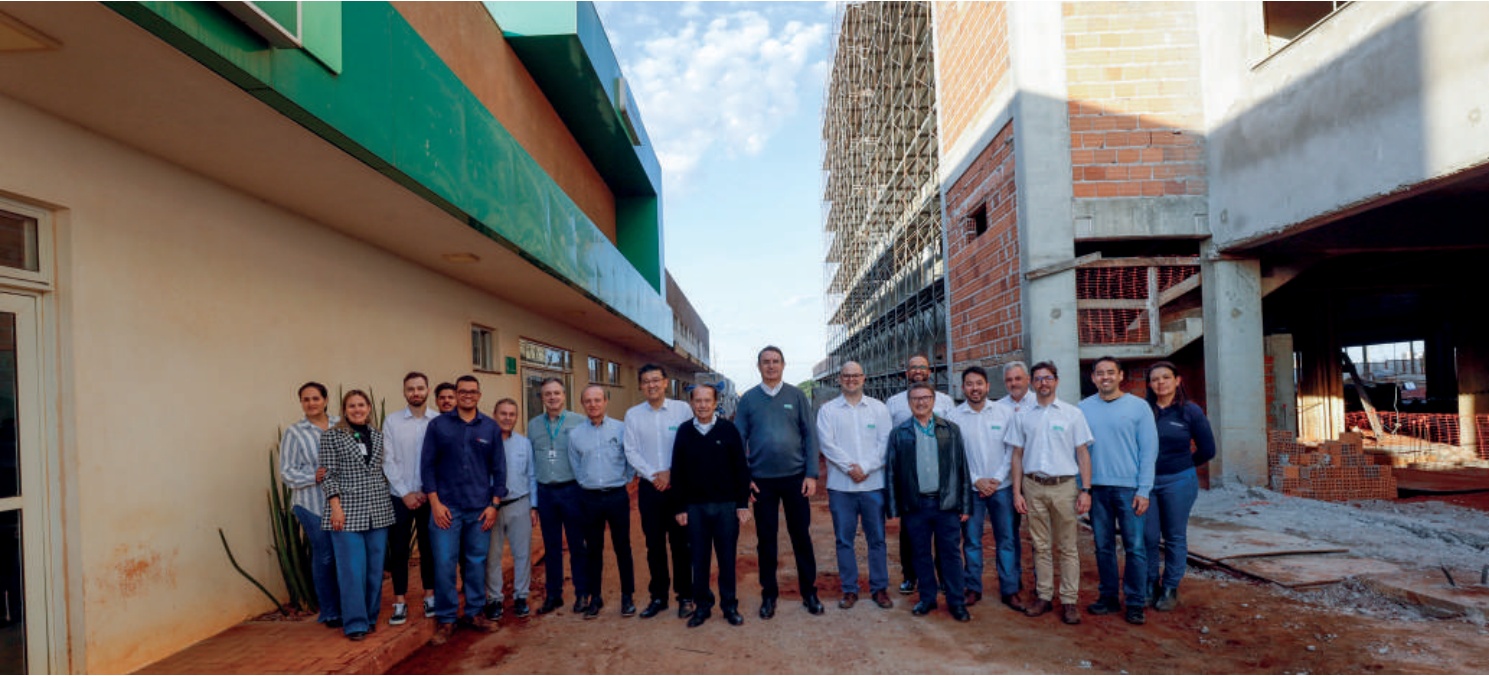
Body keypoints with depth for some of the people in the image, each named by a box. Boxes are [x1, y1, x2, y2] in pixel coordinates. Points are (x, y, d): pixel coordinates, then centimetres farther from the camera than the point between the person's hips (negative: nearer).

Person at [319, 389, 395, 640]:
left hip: (378, 510, 4)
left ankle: (371, 617, 21)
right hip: (347, 510, -4)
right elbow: (329, 474, -4)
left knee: (375, 566, 8)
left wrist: (388, 499, 10)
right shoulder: (331, 435, 0)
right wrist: (335, 506, -12)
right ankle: (355, 623, 5)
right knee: (352, 568, -4)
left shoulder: (378, 436, 11)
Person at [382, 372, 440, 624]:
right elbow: (388, 461, -2)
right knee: (398, 549, 5)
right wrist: (405, 493, -8)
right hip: (400, 496, 0)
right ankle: (399, 602, 15)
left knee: (429, 547, 9)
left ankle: (430, 596, 22)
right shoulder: (391, 420, 0)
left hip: (430, 496, 0)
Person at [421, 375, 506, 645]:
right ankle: (446, 619, 12)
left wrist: (494, 504, 1)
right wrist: (435, 502, -6)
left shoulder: (491, 428, 5)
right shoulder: (438, 425, 1)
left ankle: (474, 613, 24)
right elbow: (427, 465, 1)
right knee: (444, 564, -2)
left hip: (480, 508, 2)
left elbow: (498, 468, 7)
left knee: (477, 562, 9)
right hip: (446, 507, -2)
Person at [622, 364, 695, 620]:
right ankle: (658, 596, 22)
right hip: (649, 487, 2)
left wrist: (671, 474, -10)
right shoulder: (633, 415, 3)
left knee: (681, 542, 4)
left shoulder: (682, 409, -3)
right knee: (654, 544, 9)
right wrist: (654, 475, -8)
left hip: (678, 485, -2)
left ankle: (685, 596, 16)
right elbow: (631, 452, 1)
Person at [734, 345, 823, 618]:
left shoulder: (797, 396, 3)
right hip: (762, 480, 0)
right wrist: (743, 478, -4)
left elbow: (809, 436, 2)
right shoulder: (748, 399, 3)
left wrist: (811, 474, -5)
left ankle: (809, 592, 20)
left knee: (801, 535, 6)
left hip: (795, 476, 0)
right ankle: (769, 594, 21)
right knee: (766, 538, 8)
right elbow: (739, 440, 3)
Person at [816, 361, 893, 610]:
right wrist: (850, 467, -14)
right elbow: (827, 443, -5)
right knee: (844, 539, 6)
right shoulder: (828, 410, 4)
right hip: (840, 485, 0)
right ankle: (849, 590, 17)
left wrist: (865, 467, -12)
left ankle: (879, 588, 18)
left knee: (877, 538, 6)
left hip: (873, 484, 0)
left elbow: (885, 442, -1)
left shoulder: (878, 408, 6)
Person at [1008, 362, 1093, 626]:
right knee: (1041, 545, 9)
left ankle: (1069, 600, 11)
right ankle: (1044, 596, 18)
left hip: (1064, 485, -2)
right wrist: (1017, 492, 3)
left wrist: (1086, 490, -6)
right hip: (1033, 486, 2)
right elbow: (1017, 456, 8)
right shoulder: (1023, 416, 7)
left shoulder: (1072, 413, 2)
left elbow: (1083, 454, 1)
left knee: (1068, 546, 3)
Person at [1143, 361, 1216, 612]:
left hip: (1178, 482, -1)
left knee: (1175, 537, 6)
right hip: (1146, 481, 1)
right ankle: (1149, 587, 17)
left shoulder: (1190, 411, -2)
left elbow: (1207, 449, 4)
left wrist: (1181, 465, 8)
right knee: (1148, 537, 4)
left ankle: (1170, 590, 17)